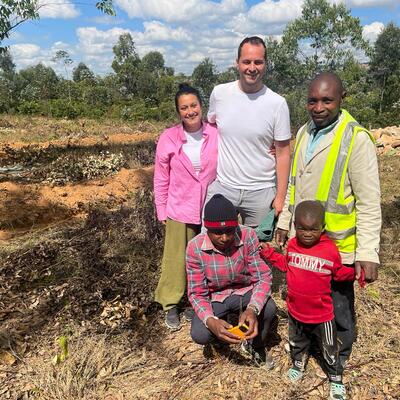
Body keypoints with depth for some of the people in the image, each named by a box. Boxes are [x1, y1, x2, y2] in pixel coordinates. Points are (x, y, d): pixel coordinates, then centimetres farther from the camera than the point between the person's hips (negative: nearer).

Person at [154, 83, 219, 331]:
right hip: (179, 210, -1)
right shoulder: (169, 138, -8)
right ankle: (171, 305, 27)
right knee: (177, 259, 8)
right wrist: (161, 210, 1)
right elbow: (161, 179, -1)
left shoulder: (217, 135, -7)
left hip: (211, 210, 1)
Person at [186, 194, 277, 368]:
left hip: (244, 291, 1)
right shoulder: (195, 247, -24)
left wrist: (253, 308, -41)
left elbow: (263, 277, -21)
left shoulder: (248, 236, -23)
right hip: (214, 297, 0)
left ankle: (255, 345, 4)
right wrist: (211, 320, -39)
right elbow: (197, 293, -18)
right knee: (199, 334, -26)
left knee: (269, 308, -30)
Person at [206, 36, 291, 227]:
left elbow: (282, 153, -3)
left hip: (261, 192, -1)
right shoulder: (219, 93, -1)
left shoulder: (277, 103, -7)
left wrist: (281, 196, -5)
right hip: (221, 187, 2)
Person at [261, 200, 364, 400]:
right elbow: (285, 264, 11)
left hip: (321, 314, -3)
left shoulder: (330, 249, -19)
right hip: (295, 311, 4)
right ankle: (298, 364, 55)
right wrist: (268, 253, 4)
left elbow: (339, 272, -5)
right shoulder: (293, 245, -7)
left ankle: (336, 379, 40)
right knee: (297, 343, 27)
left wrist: (355, 272, -23)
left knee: (329, 351, 16)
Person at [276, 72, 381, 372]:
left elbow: (369, 202, -17)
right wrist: (284, 221, 16)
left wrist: (368, 253, -18)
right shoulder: (304, 132, 5)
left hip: (337, 244, -5)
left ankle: (339, 358, 39)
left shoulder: (356, 138, -16)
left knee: (338, 306, 13)